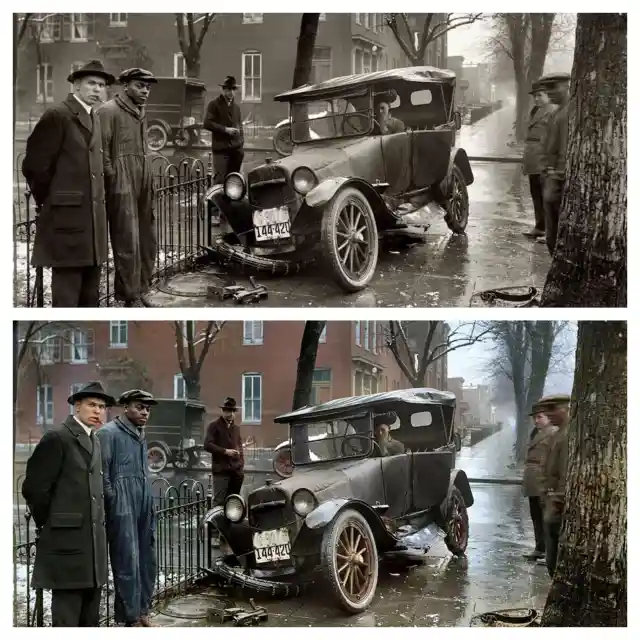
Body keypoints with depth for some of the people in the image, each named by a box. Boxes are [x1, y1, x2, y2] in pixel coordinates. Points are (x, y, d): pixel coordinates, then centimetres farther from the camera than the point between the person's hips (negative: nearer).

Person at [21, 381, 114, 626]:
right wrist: (49, 525, -4)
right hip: (67, 541, -8)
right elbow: (34, 487, -13)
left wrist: (98, 523, 13)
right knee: (66, 618, -5)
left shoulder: (94, 442, 17)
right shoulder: (57, 438, -10)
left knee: (90, 618, 12)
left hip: (93, 543, 9)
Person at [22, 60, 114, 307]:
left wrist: (98, 201, 15)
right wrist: (48, 201, -3)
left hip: (93, 219, 8)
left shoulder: (94, 120, 17)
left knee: (90, 296, 13)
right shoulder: (57, 116, -10)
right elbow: (34, 165, -12)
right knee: (66, 297, -6)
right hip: (66, 218, -8)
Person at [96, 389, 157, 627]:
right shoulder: (109, 433, -7)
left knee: (146, 561, 9)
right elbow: (102, 473, -11)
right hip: (123, 509, -8)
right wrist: (113, 502, -12)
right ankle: (131, 619, 1)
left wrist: (150, 506, 17)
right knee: (128, 562, -5)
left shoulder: (140, 436, 18)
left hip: (143, 508, 8)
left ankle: (142, 612, 18)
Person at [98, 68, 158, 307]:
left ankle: (141, 292, 21)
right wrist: (113, 179, -14)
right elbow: (101, 151, -11)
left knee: (148, 241, 10)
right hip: (122, 186, -8)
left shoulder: (140, 112, 19)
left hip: (143, 182, 8)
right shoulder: (109, 111, -7)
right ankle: (131, 298, 0)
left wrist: (148, 183, 18)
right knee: (128, 242, -5)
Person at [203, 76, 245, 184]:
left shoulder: (236, 107, 19)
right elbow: (207, 123, -10)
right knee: (220, 179, -12)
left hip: (236, 149, 5)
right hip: (221, 148, -5)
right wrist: (225, 129, -14)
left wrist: (241, 144, 13)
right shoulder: (214, 104, 0)